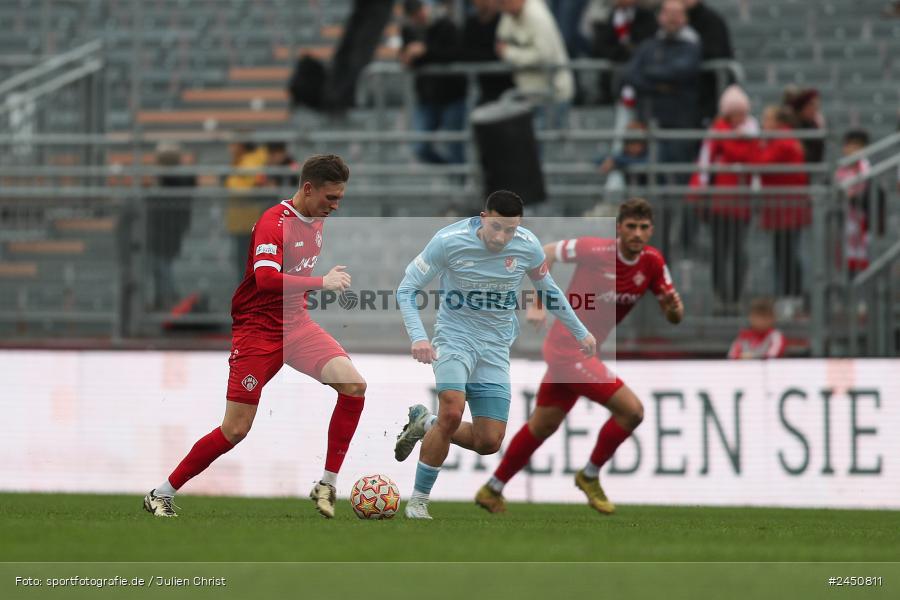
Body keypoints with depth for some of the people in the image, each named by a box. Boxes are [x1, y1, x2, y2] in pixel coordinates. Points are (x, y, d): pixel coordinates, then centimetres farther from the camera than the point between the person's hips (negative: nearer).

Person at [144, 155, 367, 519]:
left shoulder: (317, 219, 7)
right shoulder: (273, 222, -18)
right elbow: (266, 279, -32)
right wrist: (322, 282, -30)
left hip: (296, 324, 7)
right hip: (257, 329, -7)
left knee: (354, 386, -16)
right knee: (236, 430, -7)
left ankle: (327, 485, -7)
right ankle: (161, 495, 8)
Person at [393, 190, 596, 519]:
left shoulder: (528, 246, -8)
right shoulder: (448, 241, -18)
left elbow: (547, 288, 12)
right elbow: (407, 288, -10)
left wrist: (580, 332, 19)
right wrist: (418, 337, -24)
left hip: (496, 345, 4)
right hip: (455, 335, -4)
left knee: (489, 442, -5)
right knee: (452, 412, -29)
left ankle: (425, 424, 24)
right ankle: (418, 499, -12)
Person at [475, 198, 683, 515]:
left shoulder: (652, 262, -3)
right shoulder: (595, 250, -20)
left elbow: (673, 316, 3)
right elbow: (545, 254, -7)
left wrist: (674, 307, -21)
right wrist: (537, 304, -12)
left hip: (577, 350, 8)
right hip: (568, 349, -8)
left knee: (542, 426, 20)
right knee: (631, 409, -14)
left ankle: (492, 490, 35)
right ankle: (589, 476, 7)